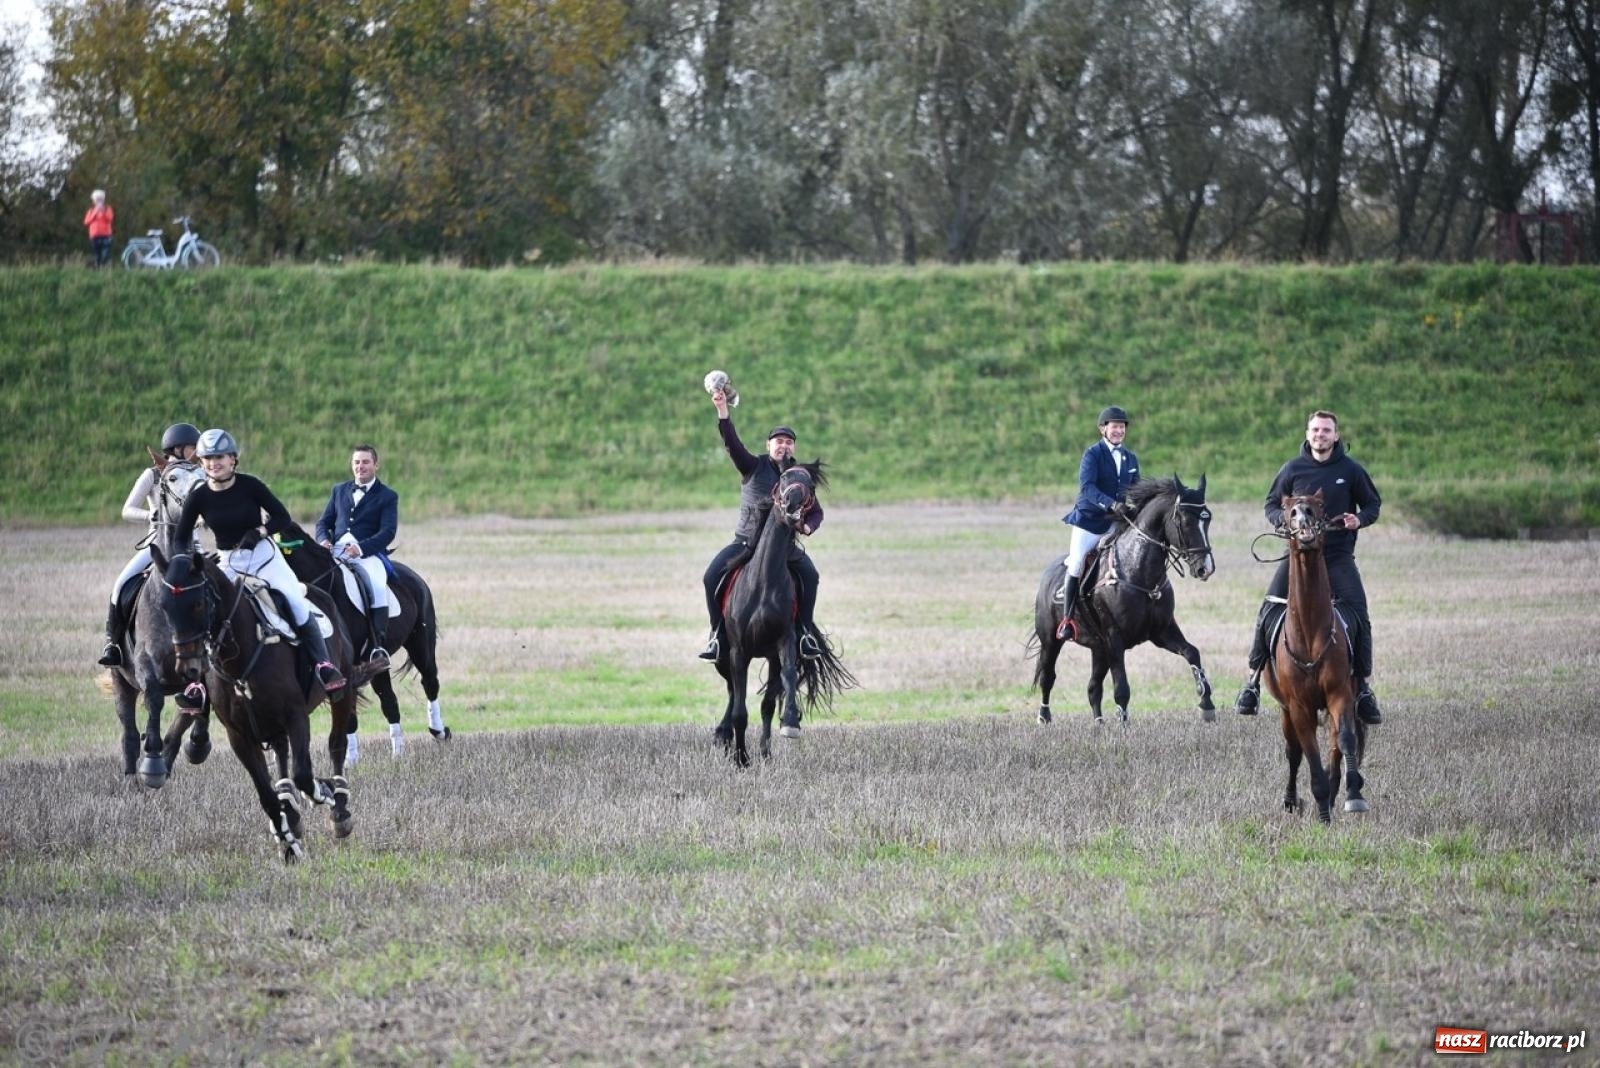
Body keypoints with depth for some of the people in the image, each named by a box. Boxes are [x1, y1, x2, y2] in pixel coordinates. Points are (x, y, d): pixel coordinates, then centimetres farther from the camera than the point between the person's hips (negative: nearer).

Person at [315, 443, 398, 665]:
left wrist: (361, 548, -19)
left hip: (369, 554, -4)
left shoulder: (387, 496, 8)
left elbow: (388, 531, -3)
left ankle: (379, 644, -34)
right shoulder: (339, 491, 23)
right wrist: (323, 540, -4)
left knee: (377, 584, -33)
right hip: (335, 552, 4)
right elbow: (324, 522, 21)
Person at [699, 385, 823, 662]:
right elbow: (731, 442, -12)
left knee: (810, 574, -26)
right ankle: (718, 633, -8)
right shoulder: (754, 467, 1)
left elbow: (816, 512, 15)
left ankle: (805, 630, -15)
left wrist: (808, 526, -10)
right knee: (712, 576, -20)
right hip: (746, 540, -1)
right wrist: (722, 410, -26)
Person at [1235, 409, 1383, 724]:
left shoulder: (1351, 470, 1)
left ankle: (1363, 687, -1)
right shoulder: (1293, 470, 2)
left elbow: (1373, 504, 11)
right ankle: (1253, 681, 1)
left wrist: (1360, 519, -11)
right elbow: (1272, 504, 12)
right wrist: (1284, 519, -11)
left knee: (1358, 614, -13)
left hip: (1338, 555, -1)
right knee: (1268, 612, -10)